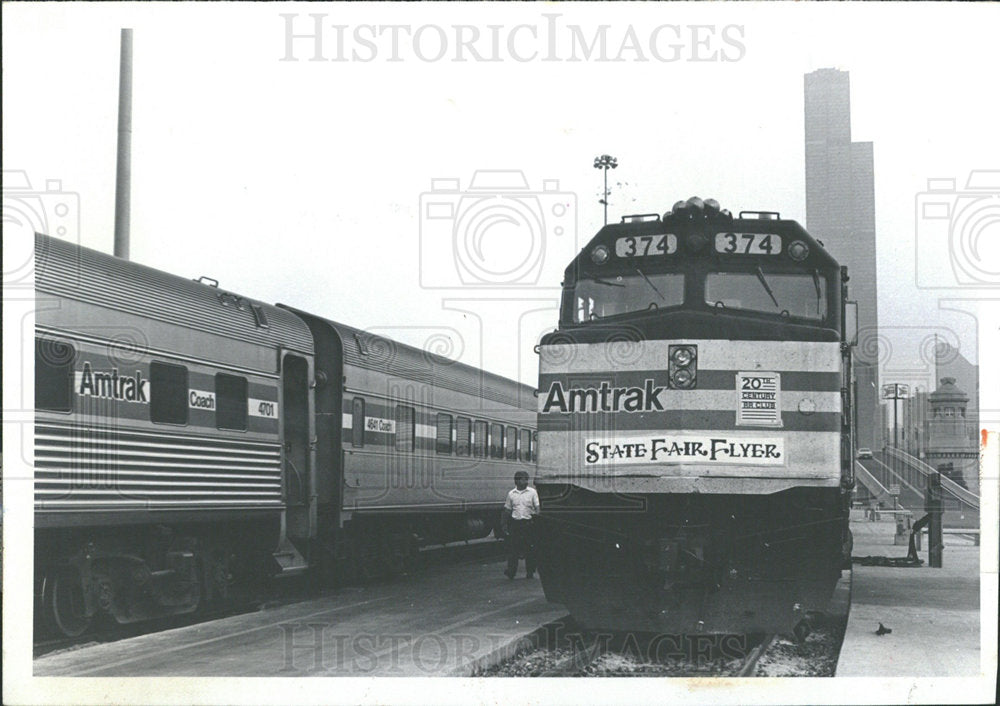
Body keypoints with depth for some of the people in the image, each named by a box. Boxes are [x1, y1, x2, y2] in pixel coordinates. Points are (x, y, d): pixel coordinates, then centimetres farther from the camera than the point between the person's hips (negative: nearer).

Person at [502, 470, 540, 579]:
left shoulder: (532, 492, 3)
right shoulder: (511, 494, 8)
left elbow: (537, 508, 1)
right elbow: (507, 510, 15)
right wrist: (505, 524, 12)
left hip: (529, 523, -1)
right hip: (515, 523, 1)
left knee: (530, 549, 2)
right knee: (513, 548, -5)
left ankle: (530, 572, 10)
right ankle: (511, 571, -3)